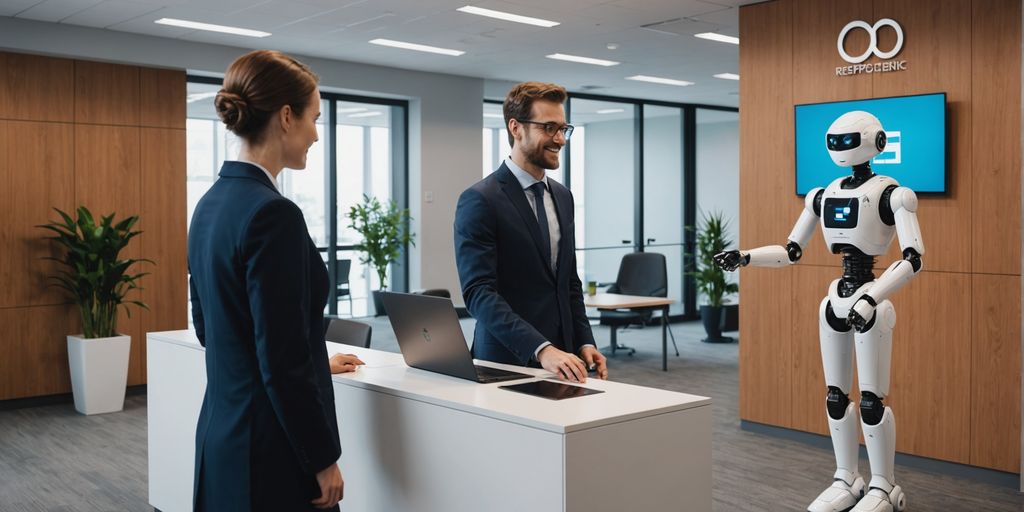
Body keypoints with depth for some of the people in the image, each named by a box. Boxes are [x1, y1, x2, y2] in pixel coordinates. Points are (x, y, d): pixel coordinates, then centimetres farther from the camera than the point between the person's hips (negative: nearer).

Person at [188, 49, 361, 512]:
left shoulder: (212, 203, 7)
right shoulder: (271, 213, -21)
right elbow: (283, 361, -22)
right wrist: (323, 459, -12)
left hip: (223, 431, 9)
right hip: (272, 449, -9)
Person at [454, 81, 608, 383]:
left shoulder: (562, 196, 11)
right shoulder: (479, 200, -12)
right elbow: (478, 292, -19)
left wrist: (584, 343, 5)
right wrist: (541, 349, -27)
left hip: (561, 360, 6)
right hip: (508, 363, -6)